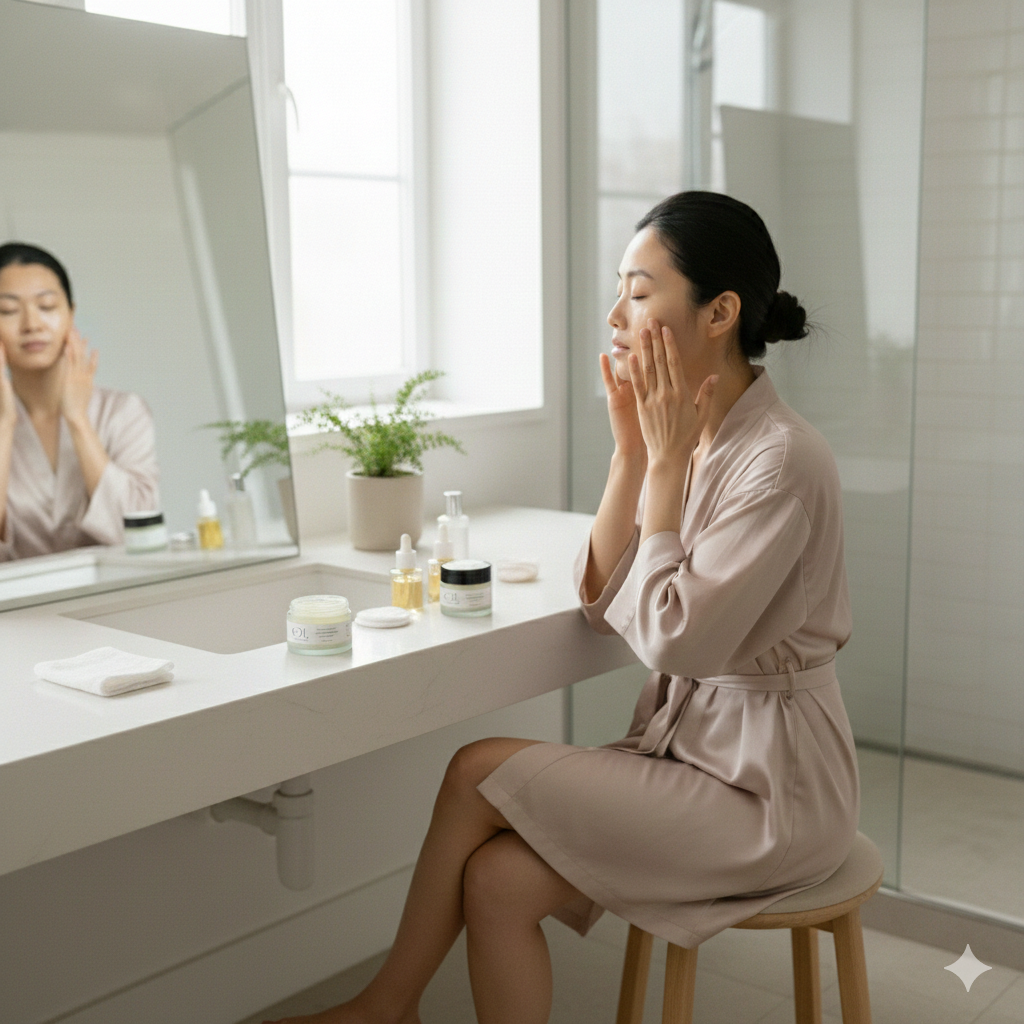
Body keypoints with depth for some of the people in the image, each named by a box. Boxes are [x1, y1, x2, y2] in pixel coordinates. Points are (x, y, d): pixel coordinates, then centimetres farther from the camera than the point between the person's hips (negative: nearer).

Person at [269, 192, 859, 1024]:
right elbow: (603, 603, 2)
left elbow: (671, 639, -23)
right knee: (497, 879, -12)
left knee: (480, 770, -13)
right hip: (691, 747, 7)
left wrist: (666, 464, -18)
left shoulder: (780, 458, -21)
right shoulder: (684, 436, 4)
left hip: (769, 785, -7)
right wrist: (632, 451, -7)